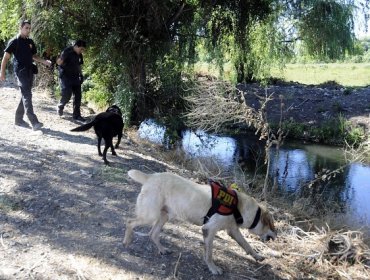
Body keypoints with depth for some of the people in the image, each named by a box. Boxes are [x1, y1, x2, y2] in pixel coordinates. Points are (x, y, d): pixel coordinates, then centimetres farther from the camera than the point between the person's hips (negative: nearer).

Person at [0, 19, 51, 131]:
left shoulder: (30, 42, 15)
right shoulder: (14, 41, -4)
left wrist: (44, 61, 7)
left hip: (29, 71, 7)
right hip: (21, 71, -7)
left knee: (26, 95, 10)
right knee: (27, 95, -14)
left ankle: (19, 119, 21)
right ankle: (34, 122, -20)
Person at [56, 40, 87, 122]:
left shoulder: (79, 55, 9)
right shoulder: (67, 51, -13)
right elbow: (59, 62, -17)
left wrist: (81, 75, 12)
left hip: (75, 77, 7)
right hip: (66, 77, -7)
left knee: (78, 96, 3)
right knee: (67, 95, -12)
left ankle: (76, 115, 11)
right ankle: (60, 106, 19)